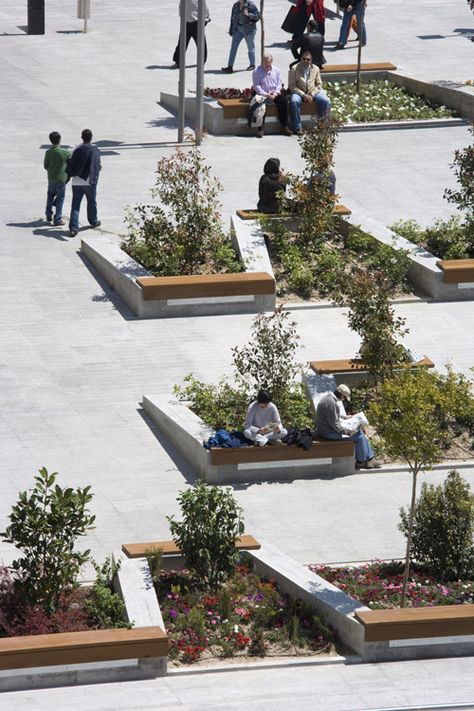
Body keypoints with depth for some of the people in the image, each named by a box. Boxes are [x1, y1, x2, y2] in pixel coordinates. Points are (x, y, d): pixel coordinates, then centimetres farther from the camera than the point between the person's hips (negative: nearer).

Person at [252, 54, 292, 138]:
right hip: (262, 94, -3)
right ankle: (260, 129, -29)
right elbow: (256, 85, -6)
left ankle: (284, 127, -17)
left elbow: (279, 84, 9)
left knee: (284, 101, -24)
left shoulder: (276, 70, 12)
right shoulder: (257, 71, 1)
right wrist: (265, 94, -17)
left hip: (274, 94, 3)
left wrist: (275, 94, -10)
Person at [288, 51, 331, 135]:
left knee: (326, 101, -24)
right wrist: (303, 95, -18)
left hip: (313, 91, 2)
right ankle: (298, 127, -28)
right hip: (299, 92, -2)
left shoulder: (315, 69, 8)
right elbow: (292, 86, -6)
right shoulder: (294, 69, -2)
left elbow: (319, 84, 8)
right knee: (294, 101, -36)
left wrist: (312, 94, -10)